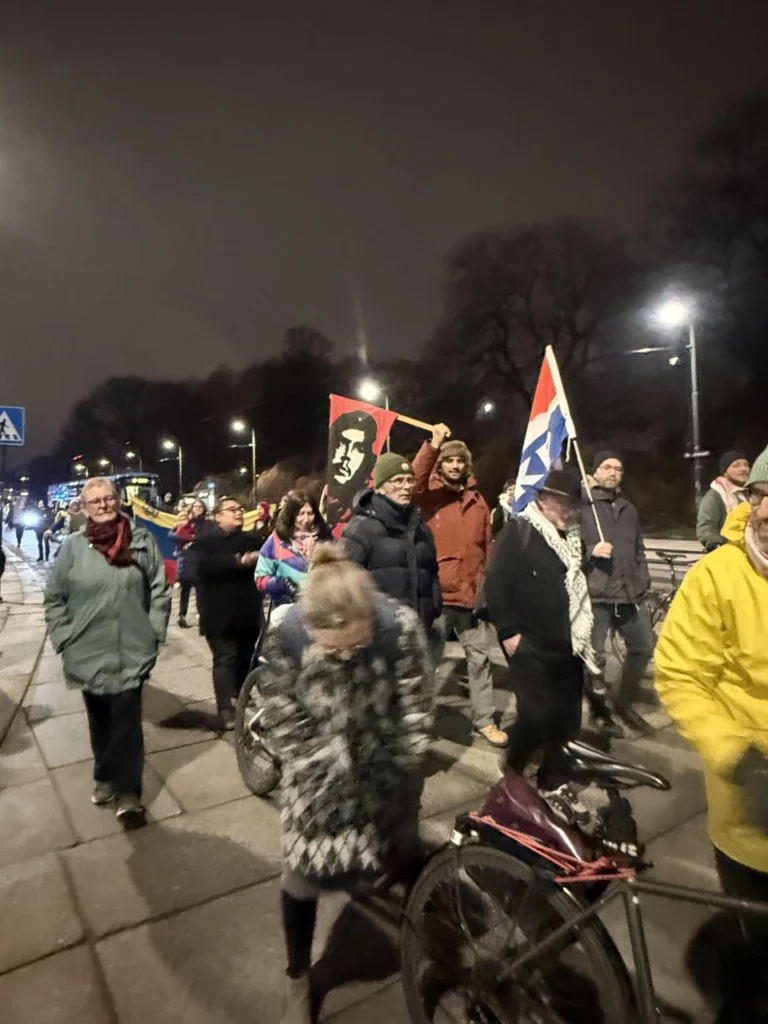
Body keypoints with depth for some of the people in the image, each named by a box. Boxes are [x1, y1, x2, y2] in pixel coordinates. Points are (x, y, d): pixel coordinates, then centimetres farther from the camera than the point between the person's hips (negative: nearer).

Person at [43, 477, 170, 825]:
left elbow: (160, 590, 1)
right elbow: (54, 598, 5)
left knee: (126, 722, 1)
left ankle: (127, 792, 12)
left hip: (132, 652, -1)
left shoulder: (141, 541, -4)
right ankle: (105, 777, 38)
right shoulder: (73, 546, -3)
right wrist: (64, 639, -1)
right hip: (88, 654, 2)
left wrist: (154, 632, -2)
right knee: (100, 720, 17)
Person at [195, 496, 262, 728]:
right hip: (219, 613, -5)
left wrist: (255, 560, -18)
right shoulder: (205, 539, -4)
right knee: (225, 659, -8)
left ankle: (240, 694, 34)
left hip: (247, 611, 5)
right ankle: (226, 709, -6)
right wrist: (239, 562, -29)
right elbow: (205, 565, -22)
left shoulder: (250, 538, 14)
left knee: (245, 657, 14)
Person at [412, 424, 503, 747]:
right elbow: (414, 478, -26)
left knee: (480, 657, 12)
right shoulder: (429, 493, -1)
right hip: (435, 594, -4)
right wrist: (433, 444, -34)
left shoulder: (476, 499, 11)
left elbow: (487, 545, 14)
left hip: (471, 594, 4)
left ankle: (484, 720, 27)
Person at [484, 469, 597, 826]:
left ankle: (554, 783, 29)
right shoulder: (519, 531, -8)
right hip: (529, 645, -7)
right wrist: (508, 631, -16)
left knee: (567, 717, 10)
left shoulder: (573, 535, 14)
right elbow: (496, 582, -14)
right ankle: (509, 779, 19)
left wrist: (583, 632, 14)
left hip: (567, 645, 7)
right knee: (536, 715, -7)